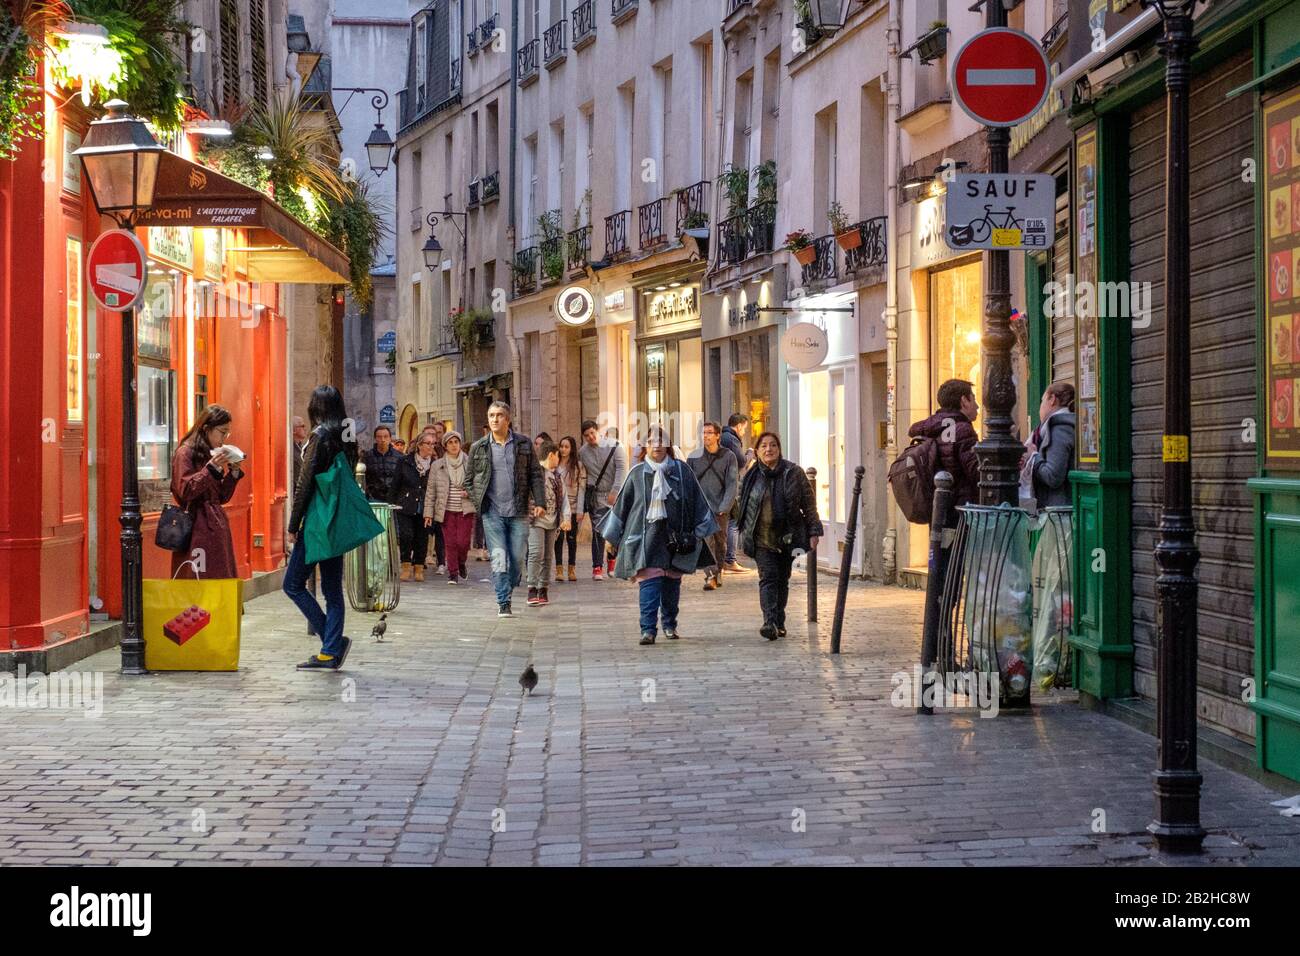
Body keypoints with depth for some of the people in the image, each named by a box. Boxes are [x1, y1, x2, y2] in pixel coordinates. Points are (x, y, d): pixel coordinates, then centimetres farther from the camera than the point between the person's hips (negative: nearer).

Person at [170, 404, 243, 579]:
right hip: (197, 530, -8)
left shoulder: (212, 454, 18)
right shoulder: (185, 453, -6)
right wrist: (211, 468, -19)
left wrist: (234, 472, 6)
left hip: (217, 527, 8)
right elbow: (185, 491, -15)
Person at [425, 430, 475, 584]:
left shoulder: (469, 463, 3)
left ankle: (461, 564, 24)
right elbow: (431, 491, 7)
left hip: (465, 509, -1)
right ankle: (452, 573, 10)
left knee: (463, 542, -7)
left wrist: (470, 492, -9)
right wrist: (428, 512, 3)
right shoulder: (437, 466, 5)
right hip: (447, 510, 1)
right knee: (450, 543, -2)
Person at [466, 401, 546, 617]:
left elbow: (535, 475, 7)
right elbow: (470, 480, 14)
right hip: (492, 512, -1)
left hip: (518, 511, 1)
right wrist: (478, 503, 2)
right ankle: (503, 603, -5)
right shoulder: (478, 448, 7)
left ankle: (507, 592, 26)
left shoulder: (523, 444, 6)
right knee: (499, 559, -7)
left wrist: (539, 502, -4)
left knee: (518, 558, 4)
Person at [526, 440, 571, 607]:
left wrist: (566, 517, 2)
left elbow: (564, 498, 15)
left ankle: (544, 590, 14)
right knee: (536, 553, -14)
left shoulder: (558, 476, 17)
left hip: (552, 522, 7)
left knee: (548, 556, 8)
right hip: (536, 520, -7)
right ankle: (532, 590, -14)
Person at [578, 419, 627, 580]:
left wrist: (614, 492, -22)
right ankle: (597, 567, -8)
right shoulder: (582, 452, 2)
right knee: (598, 531, -9)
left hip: (616, 495, 0)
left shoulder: (614, 446, -7)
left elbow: (622, 469, -12)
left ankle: (612, 560, 29)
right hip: (597, 497, 0)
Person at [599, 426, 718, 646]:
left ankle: (669, 625, 25)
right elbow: (622, 504, 11)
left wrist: (699, 532, 7)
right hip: (646, 535, -1)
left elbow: (698, 503, 9)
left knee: (672, 582, 9)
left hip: (675, 535, 1)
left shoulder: (682, 471, 4)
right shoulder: (637, 474, 5)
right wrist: (611, 536, 13)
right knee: (649, 581, -12)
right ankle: (648, 629, -15)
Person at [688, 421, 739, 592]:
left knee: (720, 543, 6)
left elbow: (732, 484, -1)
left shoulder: (728, 456, 2)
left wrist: (724, 507, -11)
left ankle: (718, 574, 21)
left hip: (721, 509, 1)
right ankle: (710, 576, -20)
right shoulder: (694, 457, 5)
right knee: (706, 540, -15)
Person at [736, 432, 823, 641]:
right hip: (762, 538, -1)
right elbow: (742, 505, 12)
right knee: (768, 578, -13)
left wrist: (814, 531, -4)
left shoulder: (794, 473, -1)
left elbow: (809, 504, 1)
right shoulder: (752, 476, 2)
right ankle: (770, 622, -24)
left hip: (788, 536, 1)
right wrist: (745, 533, 11)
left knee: (782, 580, 9)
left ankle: (779, 624, 20)